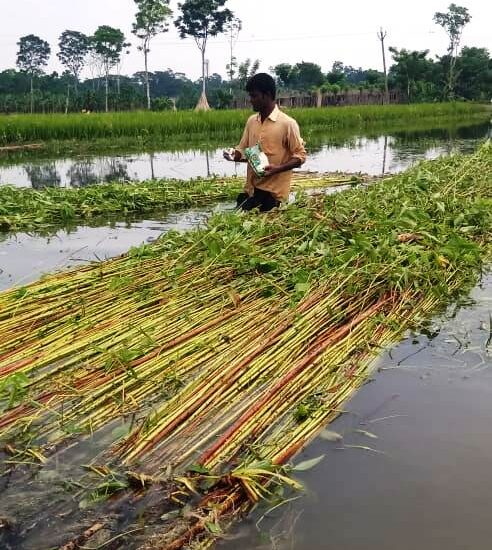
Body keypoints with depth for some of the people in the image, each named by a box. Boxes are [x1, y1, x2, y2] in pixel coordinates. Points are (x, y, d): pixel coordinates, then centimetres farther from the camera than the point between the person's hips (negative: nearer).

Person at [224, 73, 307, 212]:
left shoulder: (288, 123, -10)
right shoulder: (251, 121, 9)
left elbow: (300, 156, -7)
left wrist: (278, 168, -22)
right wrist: (234, 155, -7)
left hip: (272, 192, -5)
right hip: (251, 189, 6)